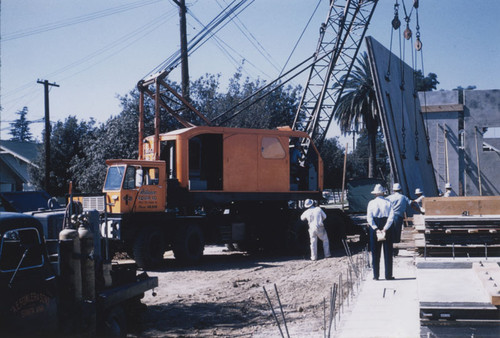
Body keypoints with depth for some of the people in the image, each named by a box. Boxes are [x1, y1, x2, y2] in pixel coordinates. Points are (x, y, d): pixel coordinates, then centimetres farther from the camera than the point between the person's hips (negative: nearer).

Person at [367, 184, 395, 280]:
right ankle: (388, 275, 8)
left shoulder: (371, 203, 0)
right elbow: (391, 217, -11)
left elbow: (369, 217, -12)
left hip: (375, 227, 0)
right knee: (388, 252, 7)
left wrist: (376, 229, -15)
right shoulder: (388, 202, 1)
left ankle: (376, 275, 6)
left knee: (375, 253, 6)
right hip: (386, 226, 0)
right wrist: (385, 229, -14)